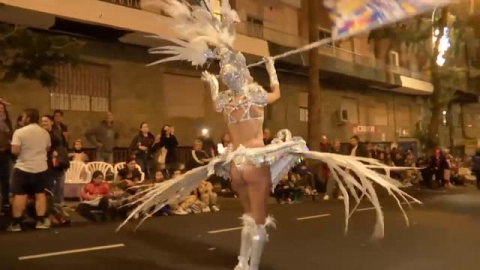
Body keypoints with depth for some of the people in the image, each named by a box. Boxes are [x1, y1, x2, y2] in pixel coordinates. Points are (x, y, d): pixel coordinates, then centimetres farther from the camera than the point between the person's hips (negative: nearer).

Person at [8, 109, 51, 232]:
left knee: (20, 195, 1)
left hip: (23, 168, -4)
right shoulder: (45, 132, 5)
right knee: (40, 194, 9)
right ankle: (41, 221, 11)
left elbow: (15, 151, -17)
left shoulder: (19, 132, -12)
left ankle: (16, 223, 6)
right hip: (41, 167, 4)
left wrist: (24, 150, 2)